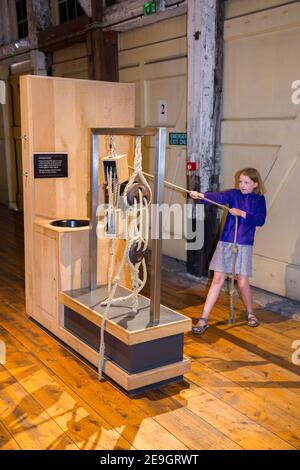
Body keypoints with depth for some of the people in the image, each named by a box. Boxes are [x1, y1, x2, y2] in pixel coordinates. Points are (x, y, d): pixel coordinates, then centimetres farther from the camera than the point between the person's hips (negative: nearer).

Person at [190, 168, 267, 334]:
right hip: (226, 242, 1)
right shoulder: (233, 194, 1)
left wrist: (242, 213, -20)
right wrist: (201, 196, -37)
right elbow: (218, 197, -18)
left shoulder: (259, 199, 3)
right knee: (218, 280, 1)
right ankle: (204, 319, 5)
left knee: (243, 283, 4)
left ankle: (250, 313, 31)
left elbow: (260, 220, -9)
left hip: (244, 245, -1)